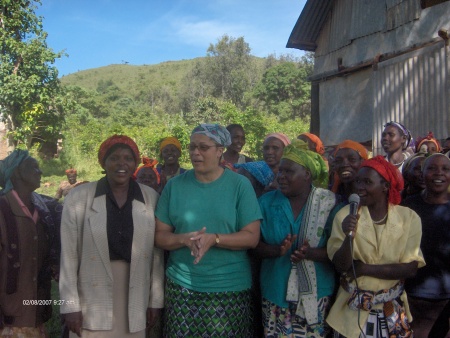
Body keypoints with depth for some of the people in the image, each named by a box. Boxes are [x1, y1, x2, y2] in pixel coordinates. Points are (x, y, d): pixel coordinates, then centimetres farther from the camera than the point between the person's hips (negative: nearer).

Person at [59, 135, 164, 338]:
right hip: (91, 305, -1)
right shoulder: (78, 197, -7)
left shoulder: (151, 198, -1)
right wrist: (70, 305, -5)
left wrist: (156, 300, 3)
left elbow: (157, 254, 2)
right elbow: (68, 255, -4)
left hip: (136, 302, 2)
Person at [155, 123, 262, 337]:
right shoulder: (174, 185, 2)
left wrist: (214, 239, -21)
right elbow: (160, 236, 2)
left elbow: (251, 237, -7)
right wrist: (185, 239, -17)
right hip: (181, 286, 2)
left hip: (229, 288, -1)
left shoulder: (240, 185, -4)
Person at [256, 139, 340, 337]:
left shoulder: (329, 204, -5)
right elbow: (255, 244, 0)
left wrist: (310, 253, -23)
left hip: (316, 291, -1)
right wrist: (278, 250, -20)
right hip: (276, 290, 1)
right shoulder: (266, 202, 1)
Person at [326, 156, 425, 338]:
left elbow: (411, 269, -11)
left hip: (392, 311, 1)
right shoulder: (345, 215, -10)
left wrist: (365, 269, -14)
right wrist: (349, 237, -28)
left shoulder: (409, 217, -8)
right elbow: (341, 266, -12)